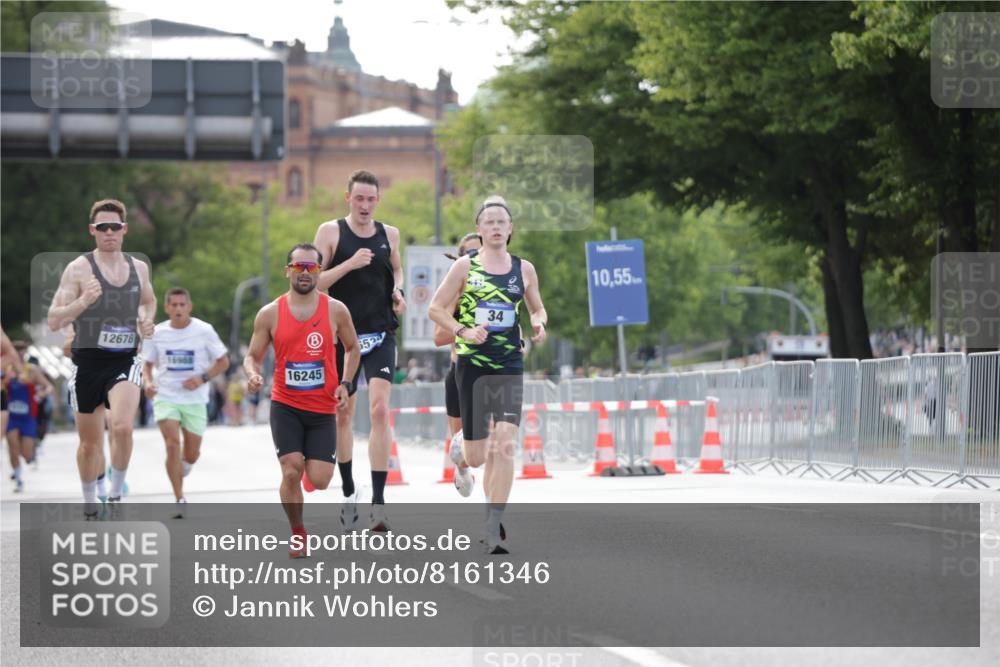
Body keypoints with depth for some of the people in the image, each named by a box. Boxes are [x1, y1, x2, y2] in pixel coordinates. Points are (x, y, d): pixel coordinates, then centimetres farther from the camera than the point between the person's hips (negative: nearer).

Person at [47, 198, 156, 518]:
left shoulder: (139, 268, 6)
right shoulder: (79, 269, -6)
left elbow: (149, 300, 29)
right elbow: (53, 321, -9)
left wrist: (147, 321, 7)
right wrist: (83, 301, -25)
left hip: (125, 362, 1)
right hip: (88, 362, -1)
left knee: (122, 426, -25)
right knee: (90, 441, 10)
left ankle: (115, 495, -7)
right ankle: (90, 504, 31)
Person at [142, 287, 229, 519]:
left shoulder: (204, 330, -5)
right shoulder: (157, 333, 0)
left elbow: (223, 361, 1)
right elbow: (147, 364, 11)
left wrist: (203, 378, -15)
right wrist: (147, 382, -10)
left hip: (195, 400, 0)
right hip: (165, 398, 0)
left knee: (191, 454, 6)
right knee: (172, 444, -18)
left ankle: (183, 465, 45)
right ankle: (179, 499, -10)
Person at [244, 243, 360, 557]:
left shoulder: (335, 310, -1)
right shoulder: (269, 314, -3)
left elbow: (352, 348, 13)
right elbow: (252, 356, 5)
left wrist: (345, 383, -2)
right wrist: (253, 375, -18)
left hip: (323, 408, 1)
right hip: (285, 405, -1)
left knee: (319, 481, -6)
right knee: (291, 471, -15)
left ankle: (311, 458, 32)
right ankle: (297, 534, 7)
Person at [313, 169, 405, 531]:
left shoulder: (389, 234, 7)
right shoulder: (330, 232, -1)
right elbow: (314, 282, -6)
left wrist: (398, 291, 4)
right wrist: (349, 264, -19)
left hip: (381, 335, 1)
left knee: (379, 410, -13)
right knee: (343, 414, 9)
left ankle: (378, 501, -16)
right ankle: (348, 491, 27)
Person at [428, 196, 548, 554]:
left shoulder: (524, 268, 7)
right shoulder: (466, 266, 0)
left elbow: (537, 309, 20)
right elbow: (436, 308, 3)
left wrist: (538, 323, -3)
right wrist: (463, 331, -13)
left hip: (510, 366, 1)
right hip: (472, 364, -1)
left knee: (505, 446, -15)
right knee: (477, 456, 3)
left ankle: (494, 526, -11)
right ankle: (460, 451, 43)